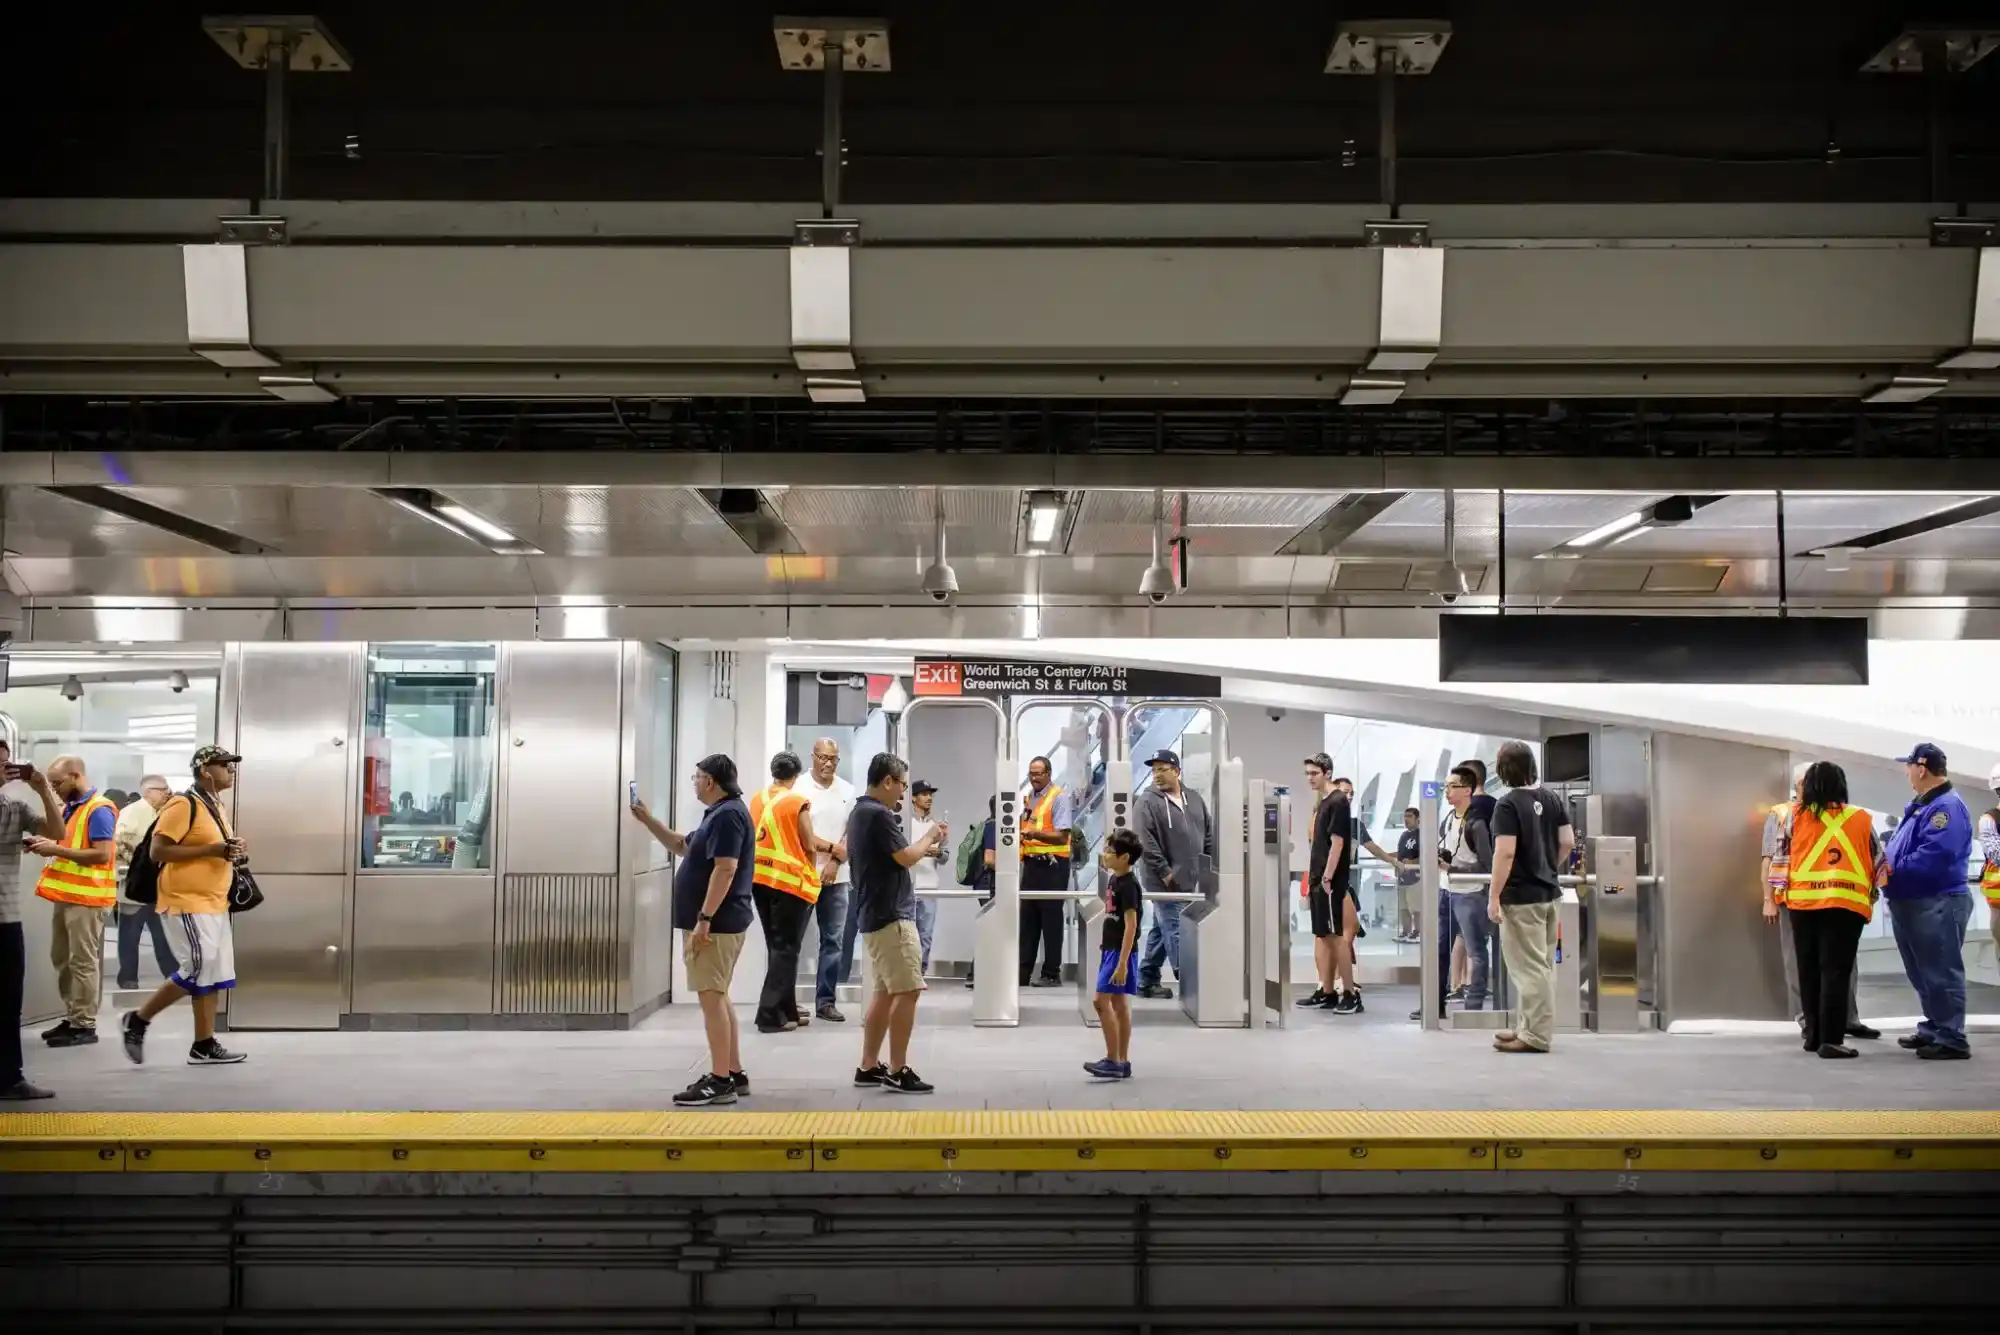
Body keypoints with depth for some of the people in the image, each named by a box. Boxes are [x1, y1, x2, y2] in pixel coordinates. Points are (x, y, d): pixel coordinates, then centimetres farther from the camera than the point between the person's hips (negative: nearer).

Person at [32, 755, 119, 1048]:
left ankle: (85, 1026, -1)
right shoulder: (70, 807, 15)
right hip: (66, 895, 9)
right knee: (62, 959, 13)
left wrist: (56, 850, -20)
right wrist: (47, 844, 4)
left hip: (86, 898, -9)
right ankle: (72, 1017, 21)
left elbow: (102, 854, -20)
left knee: (82, 962, -5)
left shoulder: (99, 810, -14)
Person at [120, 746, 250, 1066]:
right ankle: (138, 1019, 6)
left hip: (214, 903, 10)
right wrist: (212, 850, -21)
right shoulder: (183, 805, -13)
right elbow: (158, 852, -18)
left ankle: (204, 1046, 9)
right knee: (198, 968, -12)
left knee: (214, 973, 6)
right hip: (187, 902, -9)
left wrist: (232, 852, 7)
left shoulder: (214, 806, 16)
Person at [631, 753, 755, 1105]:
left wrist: (704, 919, -26)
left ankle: (720, 1081, -9)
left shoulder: (728, 814, -16)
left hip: (715, 924, -11)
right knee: (717, 997, 14)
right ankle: (734, 1074, 19)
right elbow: (682, 846, 30)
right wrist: (647, 819, 23)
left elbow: (725, 869, -24)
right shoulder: (719, 814, 18)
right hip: (717, 922, 11)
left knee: (712, 997, -10)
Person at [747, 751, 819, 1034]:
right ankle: (770, 1014, -6)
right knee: (786, 949, 0)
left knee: (776, 947, 15)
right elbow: (809, 844, -7)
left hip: (759, 879, 6)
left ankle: (787, 1011, 20)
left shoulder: (757, 799, 6)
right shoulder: (797, 801, -10)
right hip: (790, 880, -6)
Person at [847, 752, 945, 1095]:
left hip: (875, 915, 11)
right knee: (907, 992, -8)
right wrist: (931, 837, -2)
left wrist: (925, 849, 15)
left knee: (884, 993, 12)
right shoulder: (879, 814, -17)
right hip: (890, 915, -11)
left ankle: (868, 1068, 14)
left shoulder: (860, 812, 16)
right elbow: (905, 857, -18)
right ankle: (897, 1071, -7)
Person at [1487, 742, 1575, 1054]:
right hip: (1548, 892, 8)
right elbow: (1568, 842, 9)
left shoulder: (1508, 804, -16)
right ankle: (1531, 1026, 24)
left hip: (1521, 896, -8)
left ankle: (1536, 1035, 0)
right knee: (1543, 965, 15)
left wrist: (1494, 896, -18)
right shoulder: (1551, 799, 7)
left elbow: (1505, 853, -22)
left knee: (1529, 967, -3)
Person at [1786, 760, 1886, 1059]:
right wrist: (1871, 898, 24)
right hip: (1846, 903, -1)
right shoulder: (1862, 819, 7)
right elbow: (1879, 862, 12)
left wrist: (1778, 892, 28)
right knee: (1835, 972, -2)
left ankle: (1814, 1035, 19)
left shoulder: (1797, 816, 5)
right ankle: (1830, 1040, -6)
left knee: (1809, 971, 12)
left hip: (1804, 901, 1)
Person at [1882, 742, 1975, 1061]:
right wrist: (1886, 869, 5)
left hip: (1938, 904, -10)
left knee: (1941, 973, -6)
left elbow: (1935, 855, -27)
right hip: (1912, 903, 10)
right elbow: (1902, 847, 22)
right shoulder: (1920, 805, 17)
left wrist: (1895, 871, -20)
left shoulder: (1947, 806, -15)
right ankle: (1933, 1029, 27)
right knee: (1922, 973, 17)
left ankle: (1951, 1039, -2)